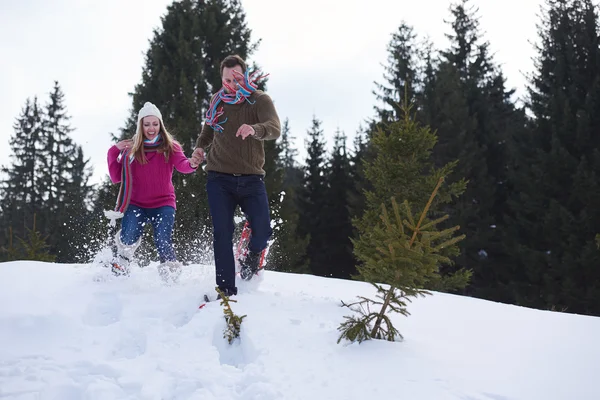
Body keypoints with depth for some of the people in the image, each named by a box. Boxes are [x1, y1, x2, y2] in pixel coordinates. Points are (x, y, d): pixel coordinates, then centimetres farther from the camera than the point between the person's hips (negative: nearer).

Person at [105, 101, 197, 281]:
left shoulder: (170, 147, 2)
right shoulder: (131, 149, 6)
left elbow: (182, 164, -19)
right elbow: (116, 177, 4)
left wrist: (192, 164, -42)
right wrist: (114, 151, -6)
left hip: (163, 204, -1)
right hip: (136, 204, 1)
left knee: (163, 243, -19)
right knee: (128, 239, -21)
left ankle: (172, 275, 7)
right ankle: (123, 260, 14)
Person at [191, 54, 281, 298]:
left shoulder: (259, 100, -5)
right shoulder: (217, 101, 7)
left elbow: (275, 129, -23)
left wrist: (254, 129, -45)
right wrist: (199, 148, 4)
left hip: (251, 178, -2)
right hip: (219, 179, 2)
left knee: (263, 230, -11)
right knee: (222, 233, -7)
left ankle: (251, 258, 24)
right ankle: (226, 291, 0)